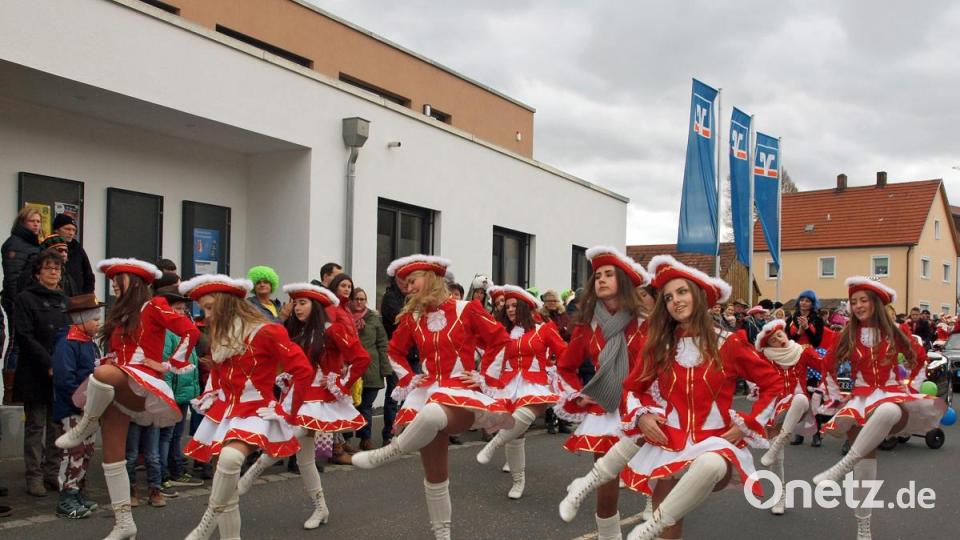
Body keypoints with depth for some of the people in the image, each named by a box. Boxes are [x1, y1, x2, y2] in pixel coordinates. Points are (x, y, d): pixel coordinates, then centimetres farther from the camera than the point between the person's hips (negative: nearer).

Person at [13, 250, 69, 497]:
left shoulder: (64, 300, 14)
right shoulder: (25, 299, -2)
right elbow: (24, 337, -10)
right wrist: (49, 364, -17)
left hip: (61, 374, 4)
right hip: (35, 375, -4)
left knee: (57, 426, 6)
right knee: (35, 426, 2)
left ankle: (53, 473, 13)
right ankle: (34, 477, 8)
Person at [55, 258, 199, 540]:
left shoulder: (153, 307, -2)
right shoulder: (119, 313, 22)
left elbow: (191, 331, -12)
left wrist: (169, 365, -10)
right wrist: (106, 360, 10)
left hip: (142, 383, -8)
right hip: (115, 389, 8)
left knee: (103, 375, -39)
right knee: (112, 455, 1)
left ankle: (82, 430, -12)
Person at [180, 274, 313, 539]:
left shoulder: (267, 332, -14)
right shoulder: (220, 336, 12)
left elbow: (303, 371, -18)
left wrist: (287, 411, -13)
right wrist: (208, 398, 17)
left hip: (255, 412, -8)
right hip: (224, 413, 8)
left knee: (230, 458, -35)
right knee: (226, 489, 5)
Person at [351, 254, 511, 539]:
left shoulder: (466, 309, -4)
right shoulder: (412, 317, 9)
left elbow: (501, 341, -2)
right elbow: (395, 351, 24)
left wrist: (483, 376, -5)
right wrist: (408, 379, 11)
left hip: (461, 392, -5)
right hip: (426, 392, 5)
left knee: (432, 414, -41)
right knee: (434, 472, 6)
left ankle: (385, 455, -19)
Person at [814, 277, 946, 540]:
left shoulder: (894, 333, 3)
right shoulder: (847, 336, 5)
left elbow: (920, 357, 18)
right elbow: (827, 367, 15)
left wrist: (911, 386, 11)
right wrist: (837, 396, 10)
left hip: (891, 393, -1)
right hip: (861, 396, 1)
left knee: (888, 412, -41)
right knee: (866, 456, -13)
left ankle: (841, 468, -41)